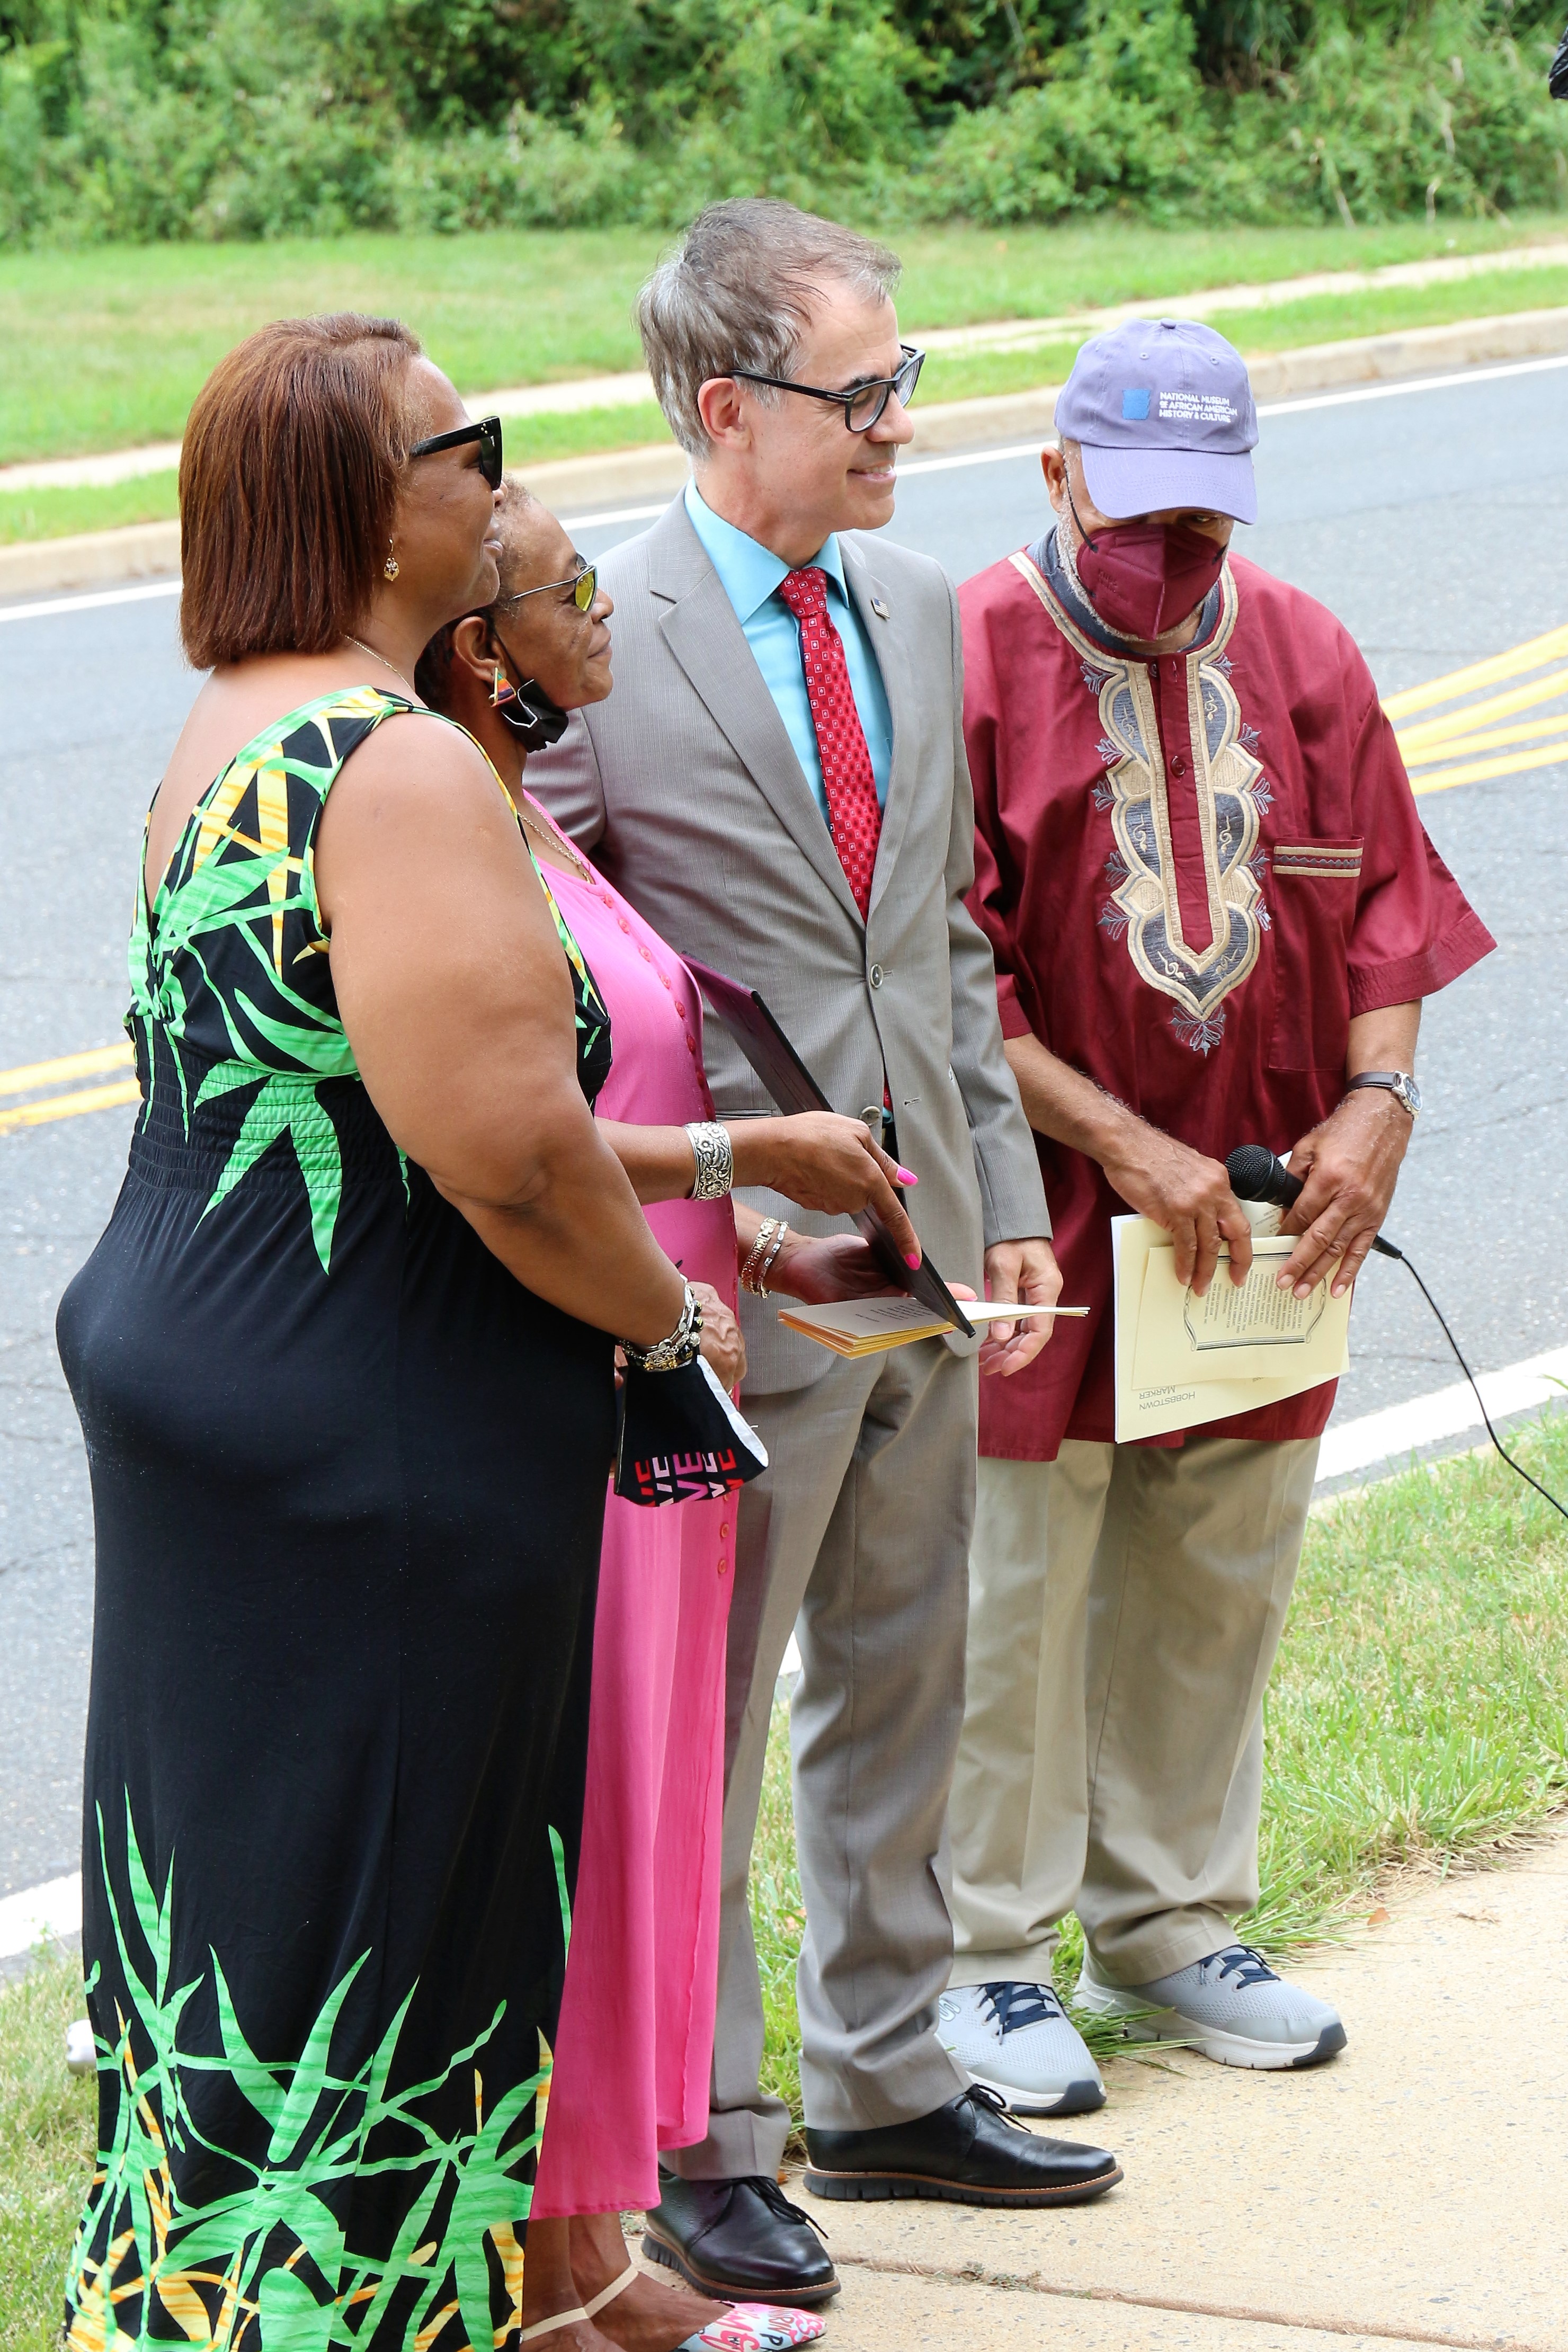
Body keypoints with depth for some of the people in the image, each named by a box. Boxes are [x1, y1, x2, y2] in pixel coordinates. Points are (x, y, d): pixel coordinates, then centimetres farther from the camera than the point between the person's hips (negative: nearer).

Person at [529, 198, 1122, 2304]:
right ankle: (699, 2145, 16)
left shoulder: (918, 612, 8)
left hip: (921, 1258, 7)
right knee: (693, 1725, 4)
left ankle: (885, 2082, 32)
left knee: (899, 1694, 18)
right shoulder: (587, 643, -14)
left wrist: (1004, 1186, 11)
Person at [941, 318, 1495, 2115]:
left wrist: (1378, 1101, -9)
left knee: (1219, 1578, 13)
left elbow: (1382, 900, 8)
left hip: (1259, 1221, 5)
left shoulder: (1298, 656, 5)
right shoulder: (969, 661, -11)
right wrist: (1122, 1145, -19)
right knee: (1011, 1585, 1)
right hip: (1038, 1223, -5)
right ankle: (987, 1951, 15)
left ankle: (1166, 1921, 28)